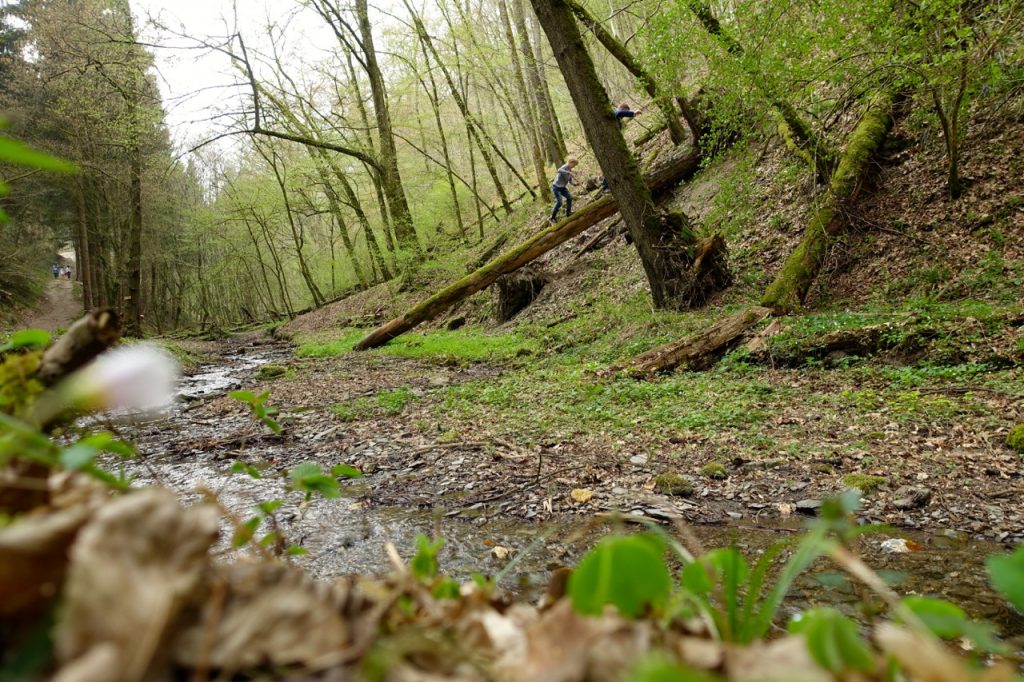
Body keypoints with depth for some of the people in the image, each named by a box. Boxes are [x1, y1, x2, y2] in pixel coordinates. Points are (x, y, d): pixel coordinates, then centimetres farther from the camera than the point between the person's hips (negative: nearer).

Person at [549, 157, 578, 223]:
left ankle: (568, 213, 19)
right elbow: (559, 170, -43)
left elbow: (570, 181, 8)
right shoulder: (564, 168, -19)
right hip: (556, 187, -9)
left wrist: (575, 183, -13)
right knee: (559, 202, -16)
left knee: (569, 197, 4)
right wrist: (569, 173, -45)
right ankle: (552, 217, -5)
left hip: (562, 187, 9)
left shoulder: (569, 170, 7)